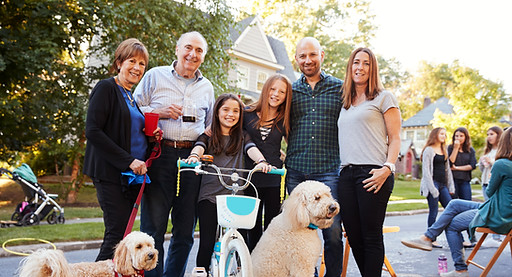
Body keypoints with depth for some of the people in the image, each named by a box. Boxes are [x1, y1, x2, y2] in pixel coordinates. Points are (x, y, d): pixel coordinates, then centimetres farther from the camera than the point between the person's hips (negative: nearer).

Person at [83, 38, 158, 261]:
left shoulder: (132, 96, 19)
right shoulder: (106, 88, -6)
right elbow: (93, 131, -16)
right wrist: (128, 160, -19)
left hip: (132, 175, 8)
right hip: (111, 173, -8)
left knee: (122, 232, 6)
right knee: (118, 232, -10)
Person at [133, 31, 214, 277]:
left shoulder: (206, 87, 18)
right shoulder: (155, 76, 8)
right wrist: (159, 112, -10)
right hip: (159, 157, -3)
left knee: (185, 230, 7)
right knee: (153, 225, -3)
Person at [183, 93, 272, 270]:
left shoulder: (242, 137, 15)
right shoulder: (208, 135, 11)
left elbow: (252, 149, -4)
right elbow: (199, 147, -8)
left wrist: (261, 161, -26)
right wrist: (194, 156, -32)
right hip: (209, 195, -1)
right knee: (207, 244, -5)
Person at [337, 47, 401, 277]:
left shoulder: (383, 98, 6)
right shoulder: (345, 103, 22)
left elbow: (395, 138, 0)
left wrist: (388, 168, -15)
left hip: (373, 173, -6)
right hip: (346, 174, 6)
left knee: (371, 236, -4)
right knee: (353, 236, 6)